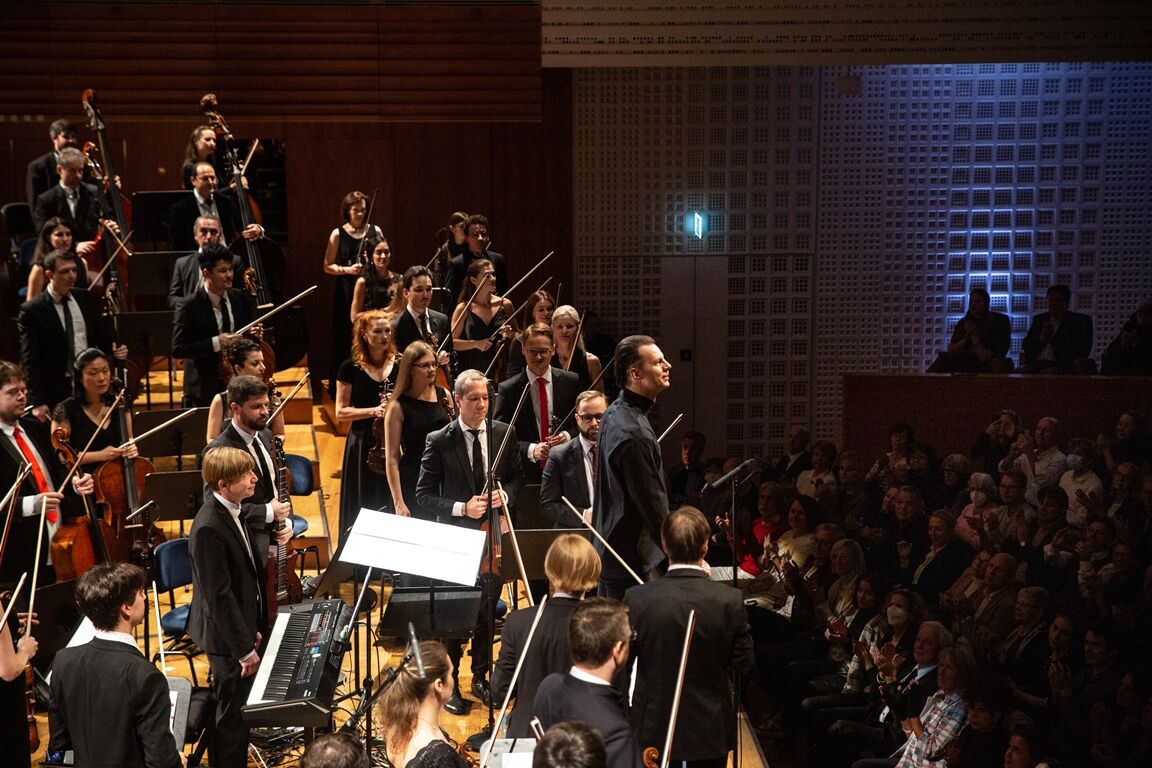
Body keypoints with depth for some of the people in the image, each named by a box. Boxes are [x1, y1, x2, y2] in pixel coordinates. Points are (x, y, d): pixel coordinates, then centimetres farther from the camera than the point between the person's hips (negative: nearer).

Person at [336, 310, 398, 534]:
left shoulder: (400, 366, 3)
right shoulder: (351, 368, -2)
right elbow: (341, 412, -4)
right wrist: (374, 410, -17)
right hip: (363, 444, -1)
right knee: (364, 506, 3)